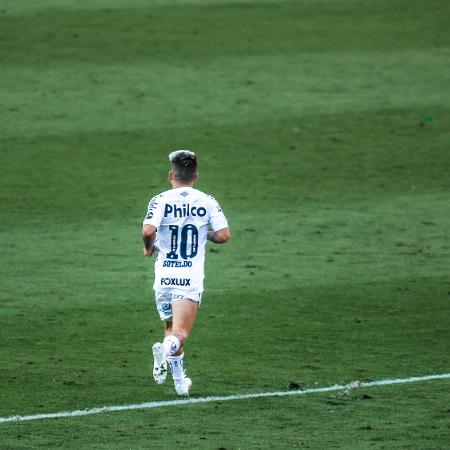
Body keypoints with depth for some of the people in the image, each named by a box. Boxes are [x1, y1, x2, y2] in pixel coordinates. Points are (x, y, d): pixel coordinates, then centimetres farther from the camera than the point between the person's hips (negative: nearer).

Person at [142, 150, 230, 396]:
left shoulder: (160, 200, -3)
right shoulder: (207, 202, 2)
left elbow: (148, 230, -19)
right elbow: (224, 235, -5)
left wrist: (149, 247, 3)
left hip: (164, 276, 1)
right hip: (191, 277, -1)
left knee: (170, 328, 20)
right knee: (180, 334, -6)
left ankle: (180, 380, 12)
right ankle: (169, 348, -40)